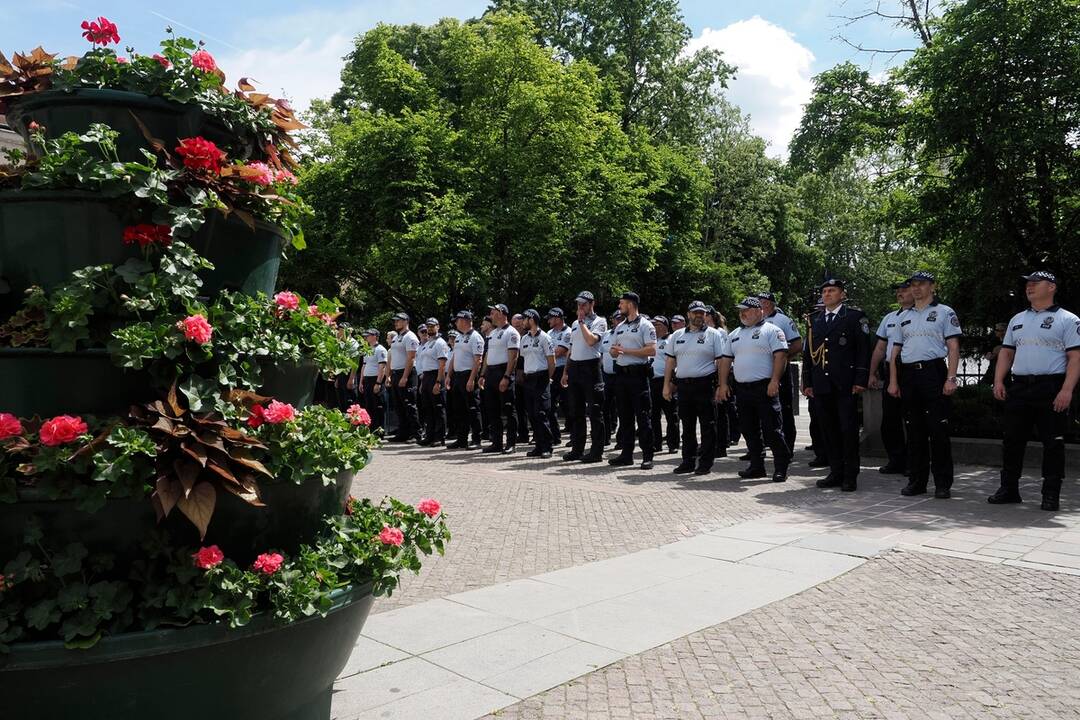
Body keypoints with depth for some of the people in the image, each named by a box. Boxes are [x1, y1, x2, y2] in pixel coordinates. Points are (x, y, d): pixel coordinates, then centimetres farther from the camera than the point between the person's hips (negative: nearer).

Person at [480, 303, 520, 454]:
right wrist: (482, 375, 15)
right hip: (490, 373, 9)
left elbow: (513, 357, -16)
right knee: (492, 410, 10)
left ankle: (510, 444, 0)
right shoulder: (492, 333, 20)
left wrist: (506, 377, -23)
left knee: (508, 410, -5)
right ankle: (496, 443, 16)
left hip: (504, 373, -9)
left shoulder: (511, 332, -8)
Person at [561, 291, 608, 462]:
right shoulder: (575, 324, 18)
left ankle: (596, 451, 1)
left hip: (590, 367, -7)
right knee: (575, 411, 10)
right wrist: (566, 372, 16)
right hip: (574, 368, 7)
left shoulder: (599, 322, -2)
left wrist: (582, 321, -10)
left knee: (594, 411, -3)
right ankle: (577, 449, 18)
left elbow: (591, 340, -20)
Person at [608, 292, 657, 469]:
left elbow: (652, 350, -15)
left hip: (638, 374, -7)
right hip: (621, 374, 7)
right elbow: (614, 352, 22)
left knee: (643, 417, -5)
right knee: (625, 416, 10)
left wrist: (626, 350, -15)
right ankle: (626, 454, 16)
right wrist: (614, 351, -2)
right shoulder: (619, 327, 19)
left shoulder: (645, 325, -5)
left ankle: (647, 456, -1)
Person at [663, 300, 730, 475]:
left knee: (707, 426, -1)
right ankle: (688, 462, 17)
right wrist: (666, 385, 8)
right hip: (683, 386, 4)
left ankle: (706, 463, 5)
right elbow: (670, 362, 14)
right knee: (687, 426, 10)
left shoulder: (714, 334, 2)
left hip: (705, 385, -4)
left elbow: (721, 362, -2)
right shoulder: (677, 335, 13)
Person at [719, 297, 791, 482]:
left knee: (772, 429, -5)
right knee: (749, 430, 11)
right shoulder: (735, 334, 18)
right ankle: (757, 466, 20)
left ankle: (781, 468, 3)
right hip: (741, 389, 7)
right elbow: (726, 360, 18)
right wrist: (723, 384, 10)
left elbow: (780, 356, -11)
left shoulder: (771, 330, -2)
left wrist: (774, 381, -19)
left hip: (764, 388, -7)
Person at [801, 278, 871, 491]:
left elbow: (863, 349, -3)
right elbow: (808, 354, 18)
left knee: (849, 429, -2)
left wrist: (861, 380, -11)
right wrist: (808, 382, 12)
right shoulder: (816, 322, 18)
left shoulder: (855, 317, 3)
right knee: (829, 430, 7)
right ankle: (836, 472, 15)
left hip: (845, 385, -5)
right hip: (822, 385, 5)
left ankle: (850, 476, 4)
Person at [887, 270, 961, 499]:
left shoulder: (944, 313, 4)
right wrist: (893, 382, 9)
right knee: (914, 431, 8)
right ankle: (917, 481, 14)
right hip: (908, 375, 5)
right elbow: (895, 351, 17)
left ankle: (943, 484, 3)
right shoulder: (903, 317, 18)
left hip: (934, 372, -5)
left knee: (938, 430, -5)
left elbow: (953, 347, -3)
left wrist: (951, 378, -13)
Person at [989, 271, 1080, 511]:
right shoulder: (1017, 320, 18)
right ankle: (1009, 489, 15)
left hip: (1051, 388, -5)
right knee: (1012, 440, 7)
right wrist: (998, 381, 5)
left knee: (1053, 443, -1)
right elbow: (1006, 352, 19)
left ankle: (1051, 494, 7)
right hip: (1019, 387, 5)